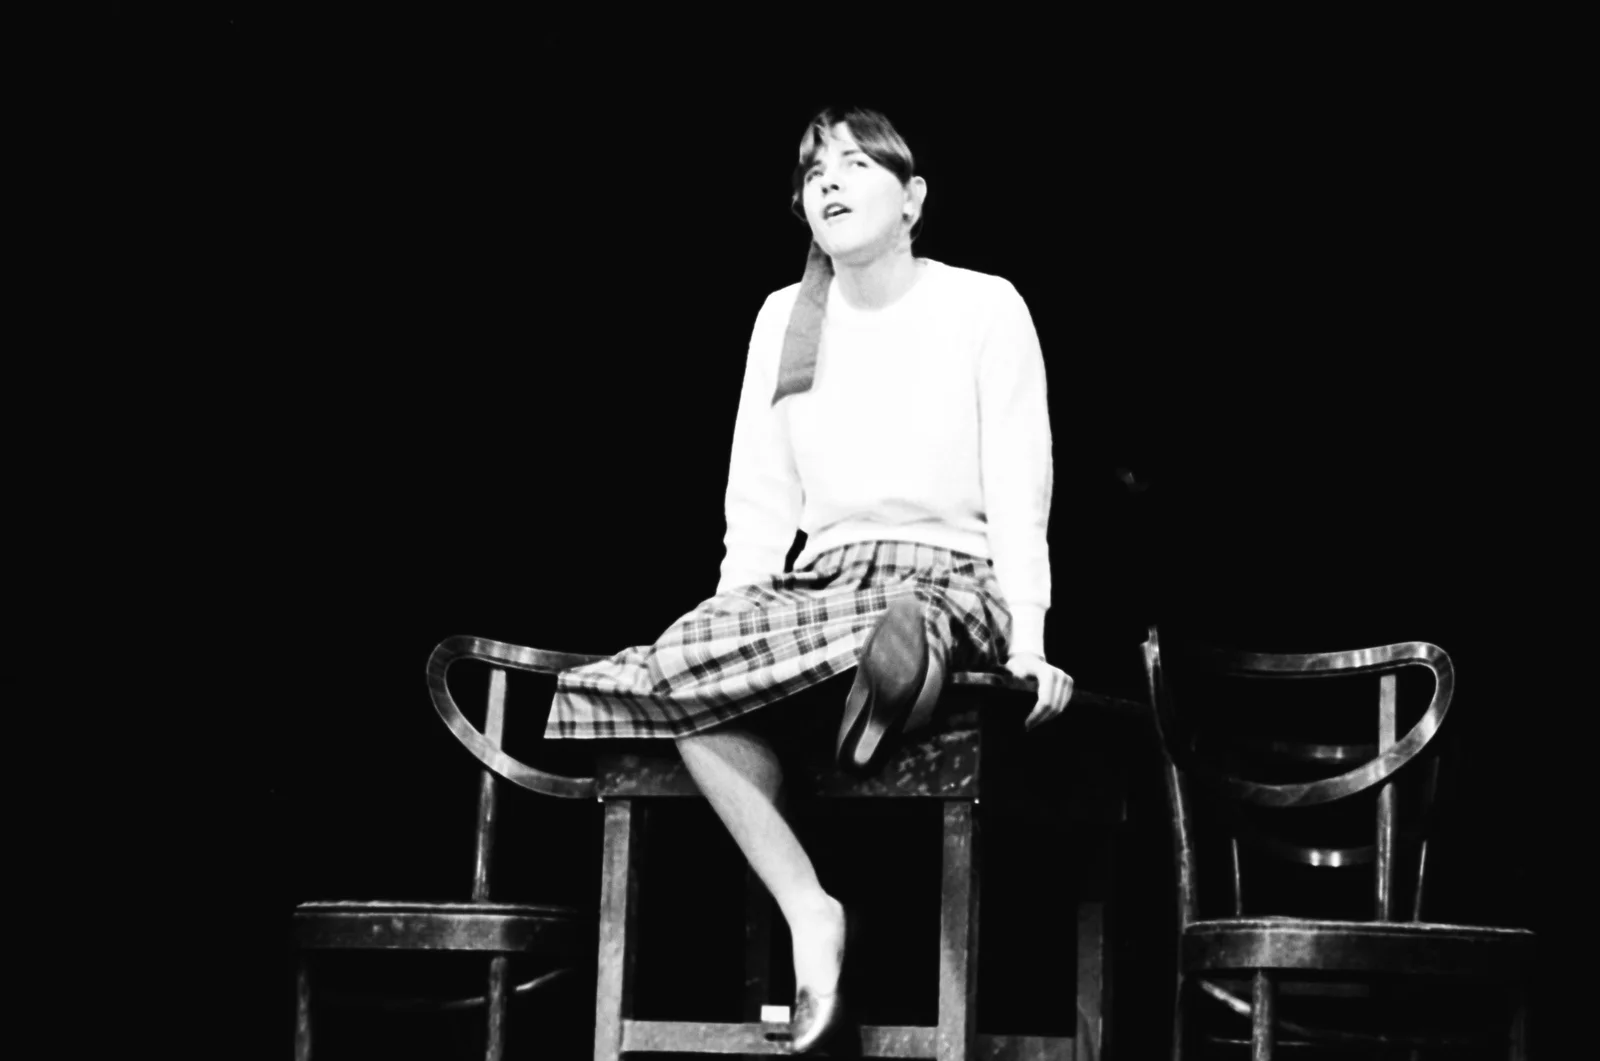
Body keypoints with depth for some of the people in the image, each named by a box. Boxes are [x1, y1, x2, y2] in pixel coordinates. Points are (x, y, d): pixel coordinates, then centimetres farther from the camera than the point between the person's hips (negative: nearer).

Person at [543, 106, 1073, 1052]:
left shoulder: (984, 308, 1)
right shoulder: (784, 317, 13)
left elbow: (1019, 493, -5)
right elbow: (760, 504, 12)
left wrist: (1029, 644, -15)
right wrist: (732, 621, -2)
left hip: (953, 580, -5)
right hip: (821, 579, 5)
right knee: (695, 674, -28)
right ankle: (807, 912, -23)